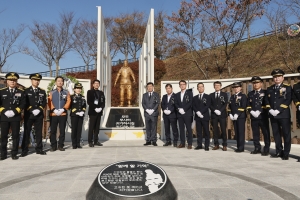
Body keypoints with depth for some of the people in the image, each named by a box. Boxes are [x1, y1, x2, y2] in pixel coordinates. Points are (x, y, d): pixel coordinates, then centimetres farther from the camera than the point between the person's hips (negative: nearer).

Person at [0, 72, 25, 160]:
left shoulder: (21, 92, 6)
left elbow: (23, 104, 0)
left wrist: (15, 111, -12)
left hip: (16, 117, -1)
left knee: (15, 136, 2)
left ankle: (14, 154, 10)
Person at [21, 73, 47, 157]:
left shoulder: (42, 91, 11)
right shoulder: (26, 91, 2)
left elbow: (44, 102, 6)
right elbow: (24, 103, -4)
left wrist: (39, 109, -10)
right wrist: (32, 110, -14)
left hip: (39, 115, 3)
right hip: (28, 115, -2)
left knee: (39, 132, 6)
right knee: (26, 132, 2)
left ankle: (39, 149, 13)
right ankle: (24, 150, 8)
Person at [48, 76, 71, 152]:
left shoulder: (66, 92, 10)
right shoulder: (51, 92, 9)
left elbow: (68, 101, 2)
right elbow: (49, 102, 1)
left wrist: (63, 109, -12)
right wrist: (53, 109, -13)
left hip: (63, 114, 0)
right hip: (53, 114, 0)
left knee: (62, 131, 3)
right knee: (53, 131, 1)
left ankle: (61, 145, 12)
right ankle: (53, 146, 10)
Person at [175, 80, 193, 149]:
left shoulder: (189, 93, 4)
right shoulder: (177, 94, 18)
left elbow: (190, 103, -7)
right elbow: (176, 104, 11)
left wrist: (184, 109, -14)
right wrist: (179, 109, -8)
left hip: (187, 113, -4)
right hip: (180, 114, 4)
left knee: (189, 129, -3)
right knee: (181, 129, 5)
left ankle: (189, 144, 1)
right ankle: (182, 143, 10)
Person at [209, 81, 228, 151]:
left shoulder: (224, 94, 10)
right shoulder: (211, 95, 13)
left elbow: (225, 104, -1)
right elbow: (210, 105, 5)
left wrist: (220, 111, -13)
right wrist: (215, 110, -10)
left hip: (222, 114, -2)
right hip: (214, 115, 2)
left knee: (223, 130, -4)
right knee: (215, 130, 2)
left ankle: (224, 145, 2)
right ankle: (216, 145, 9)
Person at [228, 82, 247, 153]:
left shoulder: (243, 96, -1)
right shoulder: (232, 96, 18)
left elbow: (243, 107, -11)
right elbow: (230, 107, 16)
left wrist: (237, 114, -17)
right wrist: (230, 114, 1)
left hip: (241, 117, -6)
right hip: (234, 117, 6)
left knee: (241, 132, -5)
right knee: (236, 132, 6)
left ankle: (241, 147, -2)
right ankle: (238, 147, 11)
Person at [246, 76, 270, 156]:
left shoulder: (265, 92, 4)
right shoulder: (250, 94, 16)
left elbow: (266, 104, -6)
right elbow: (248, 105, 10)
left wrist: (259, 112, -16)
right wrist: (252, 112, -8)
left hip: (263, 116, -3)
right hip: (253, 117, 4)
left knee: (266, 134, -1)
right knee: (255, 134, 7)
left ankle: (266, 149, 6)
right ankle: (257, 148, 16)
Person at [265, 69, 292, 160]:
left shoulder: (287, 87, 1)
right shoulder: (269, 89, 14)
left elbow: (288, 100, -9)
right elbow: (267, 101, 11)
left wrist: (278, 110, -17)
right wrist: (270, 109, -7)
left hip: (284, 114, -4)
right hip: (273, 115, 5)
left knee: (286, 134, 0)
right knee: (276, 134, 9)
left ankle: (286, 153, 8)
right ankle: (279, 152, 19)